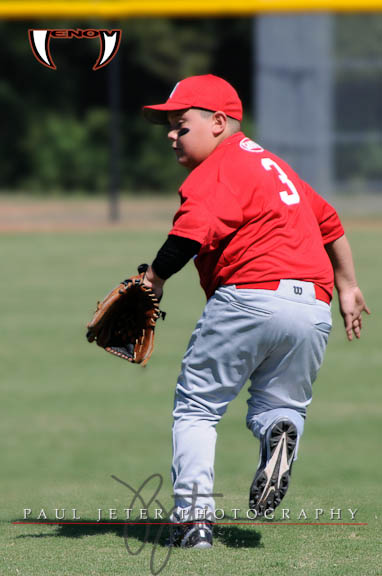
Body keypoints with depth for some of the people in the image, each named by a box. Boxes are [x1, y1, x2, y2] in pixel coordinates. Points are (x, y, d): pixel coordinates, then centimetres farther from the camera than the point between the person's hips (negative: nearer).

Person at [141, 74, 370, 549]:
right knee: (278, 402, 21)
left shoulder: (218, 169, -2)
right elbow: (329, 221, 35)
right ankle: (281, 429, -16)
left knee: (195, 407, 4)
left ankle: (194, 515, -8)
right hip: (313, 309, 8)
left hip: (250, 296, -7)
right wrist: (346, 287, 43)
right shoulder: (271, 164, 26)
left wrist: (152, 280, -14)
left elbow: (195, 230, -21)